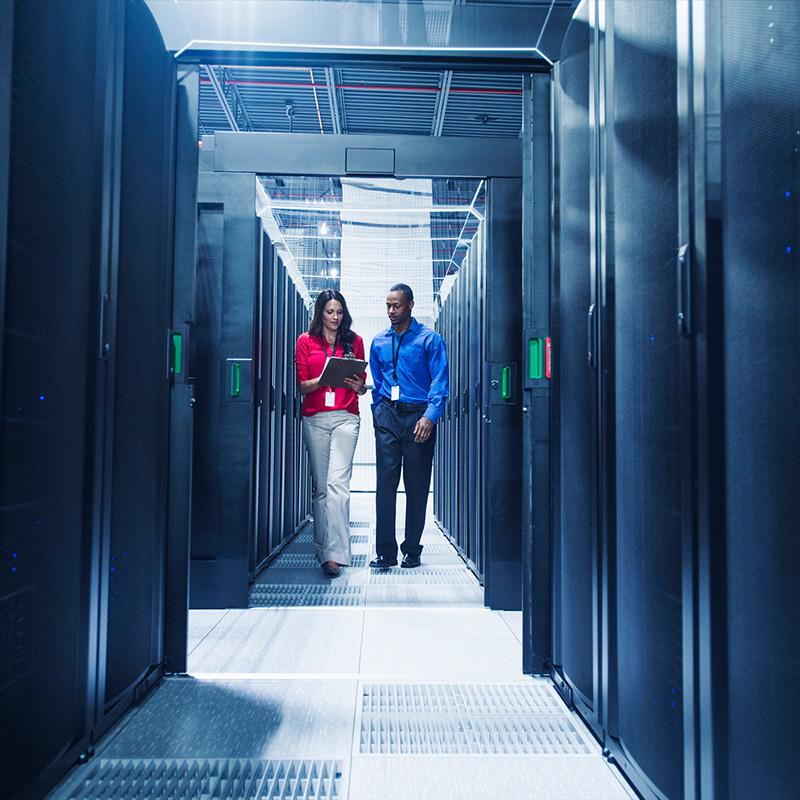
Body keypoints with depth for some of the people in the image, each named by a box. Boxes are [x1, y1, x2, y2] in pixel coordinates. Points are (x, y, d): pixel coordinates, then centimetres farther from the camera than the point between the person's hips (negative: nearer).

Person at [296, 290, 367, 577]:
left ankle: (332, 553, -17)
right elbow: (301, 386, 5)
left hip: (345, 417, -1)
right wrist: (324, 378, -14)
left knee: (337, 483, -13)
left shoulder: (354, 341, 11)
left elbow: (362, 385, 14)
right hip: (314, 418, 1)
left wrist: (358, 385, -9)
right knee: (320, 486, 7)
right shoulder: (306, 341, 9)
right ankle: (323, 547, 21)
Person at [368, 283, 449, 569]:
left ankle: (412, 550, 14)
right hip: (387, 416, 3)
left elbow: (440, 381, -6)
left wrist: (430, 416, -17)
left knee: (417, 487, 3)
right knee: (385, 484, -4)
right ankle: (385, 551, 0)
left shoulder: (429, 339, 1)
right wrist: (378, 413, 11)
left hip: (418, 417, -3)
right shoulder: (378, 342, 14)